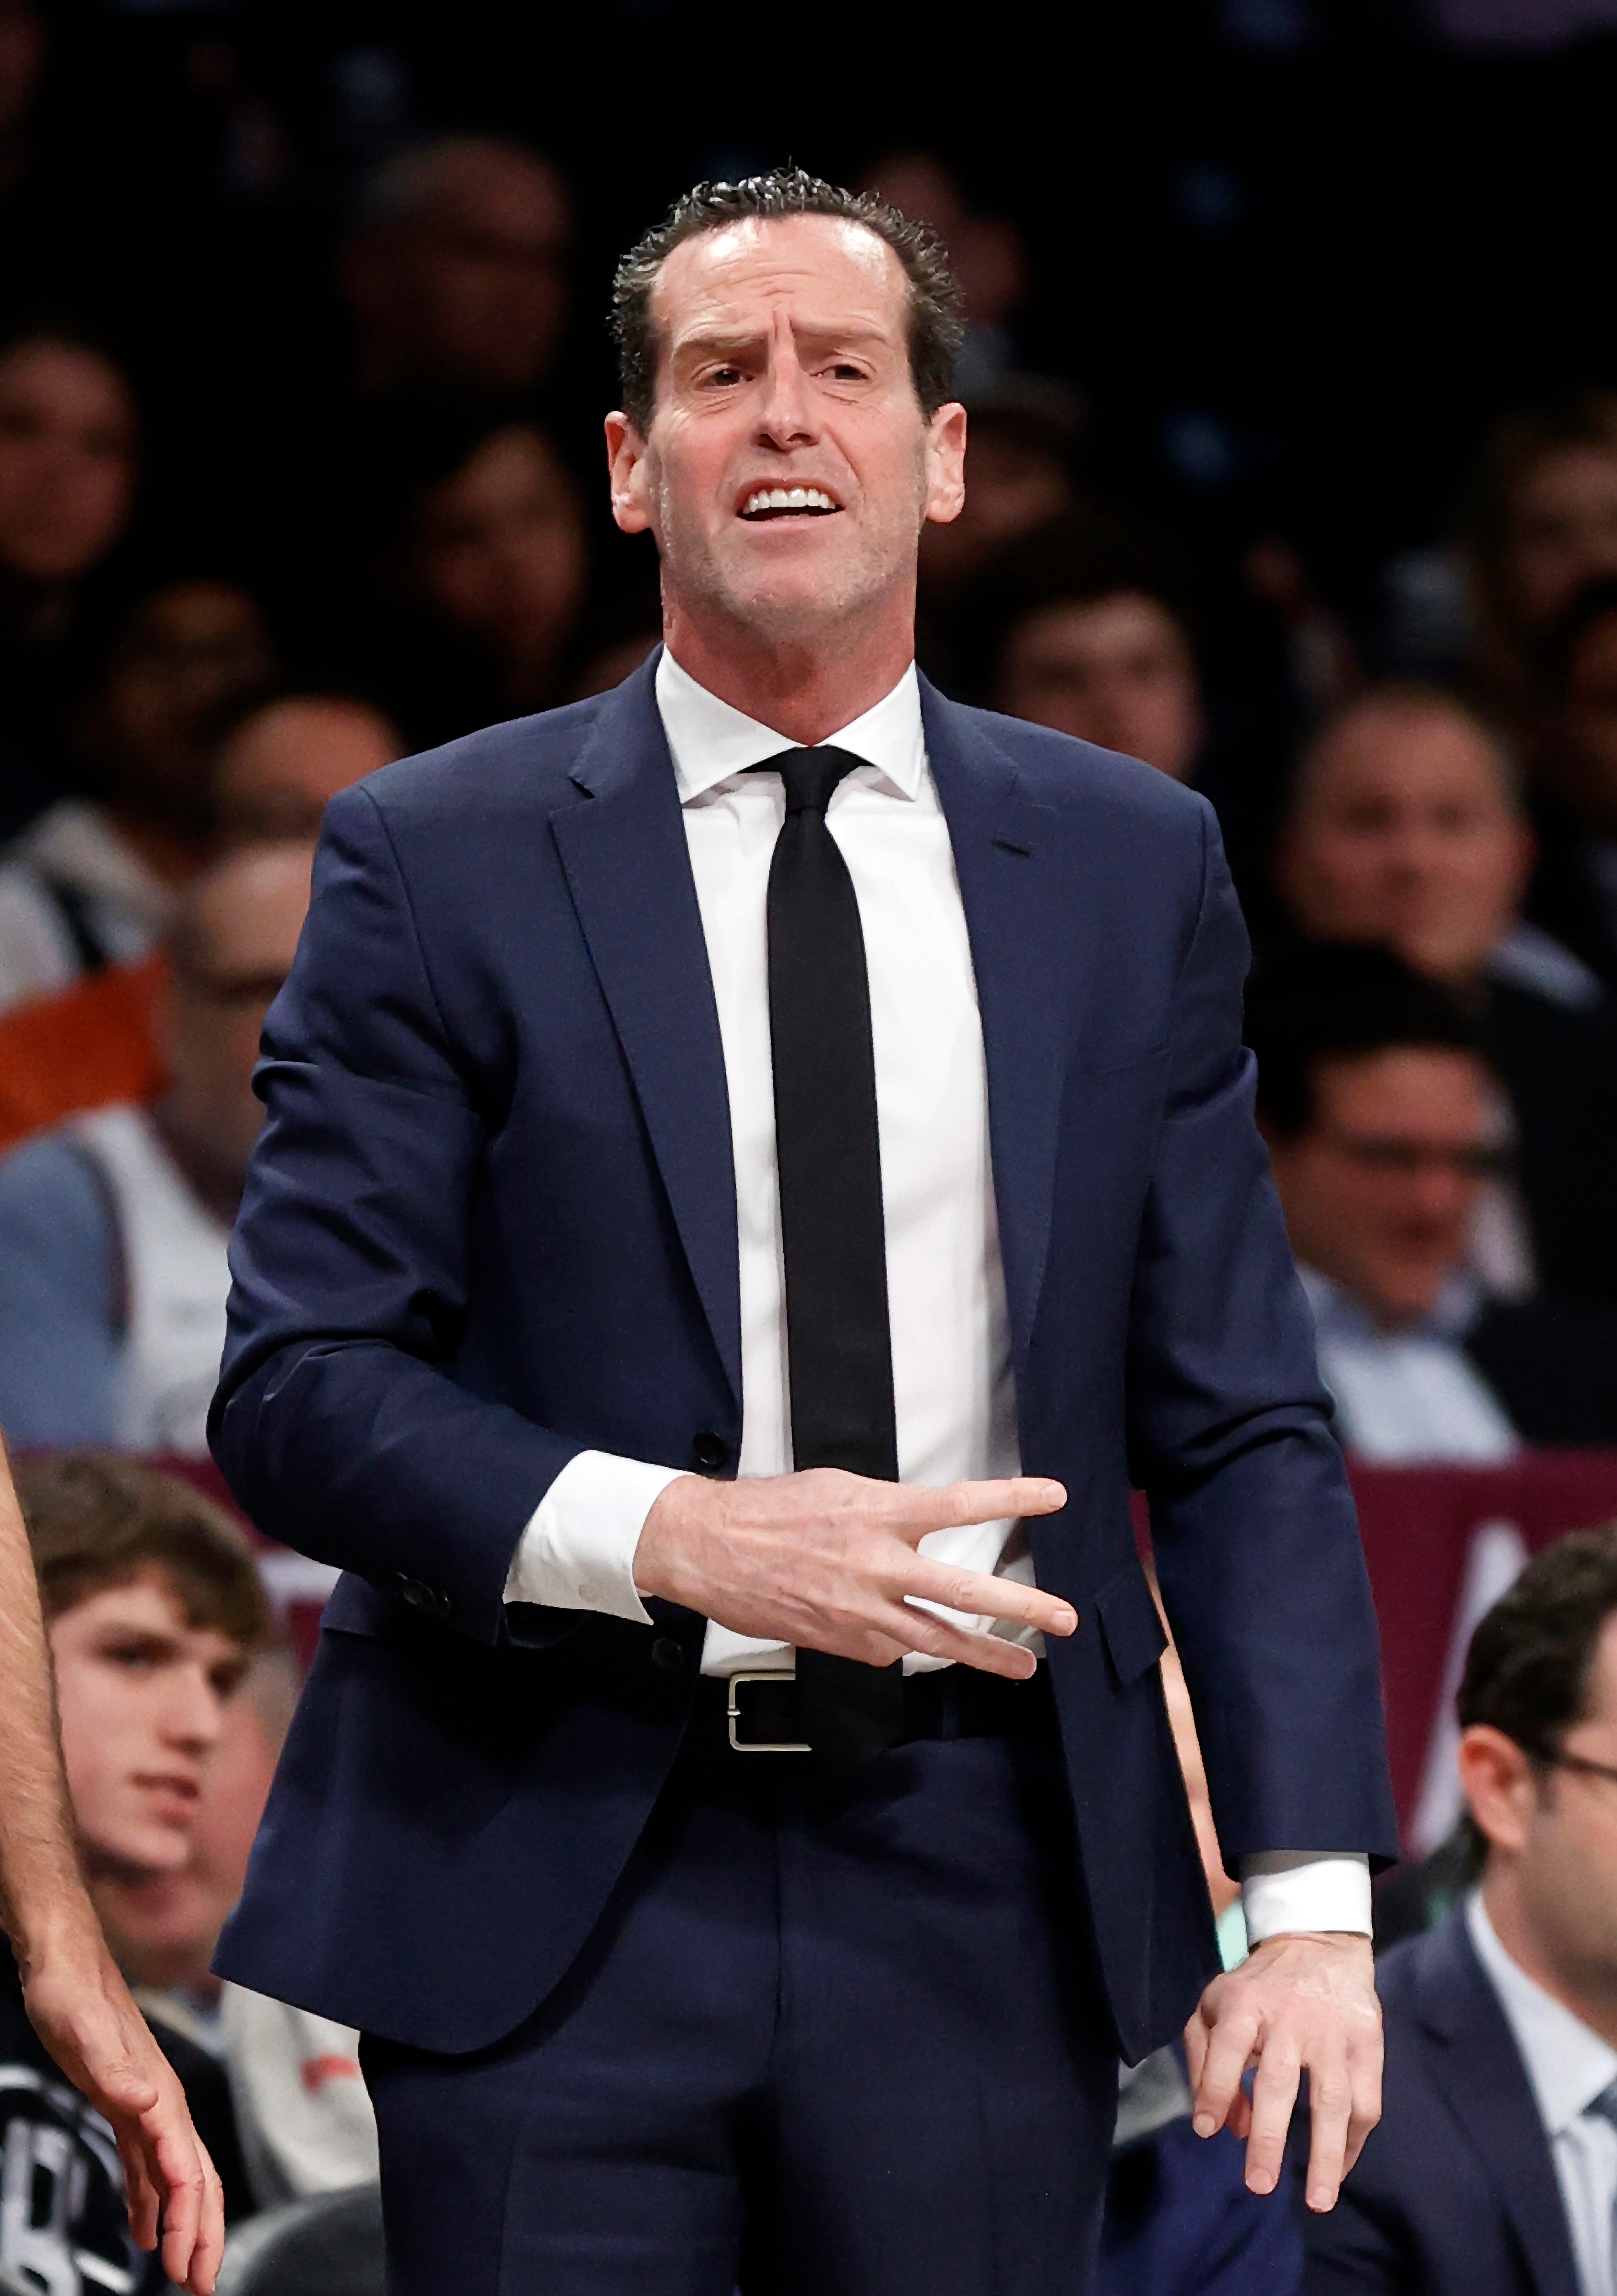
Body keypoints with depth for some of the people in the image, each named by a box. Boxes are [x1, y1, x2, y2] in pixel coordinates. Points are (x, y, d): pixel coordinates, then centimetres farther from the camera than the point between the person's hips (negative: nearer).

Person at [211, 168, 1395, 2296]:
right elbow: (301, 1393, -4)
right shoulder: (435, 862, 2)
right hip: (548, 1889, -2)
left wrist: (1310, 1894, -4)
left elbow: (1239, 1426, 7)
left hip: (976, 1887, 2)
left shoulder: (1131, 860, 9)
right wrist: (671, 1537, -21)